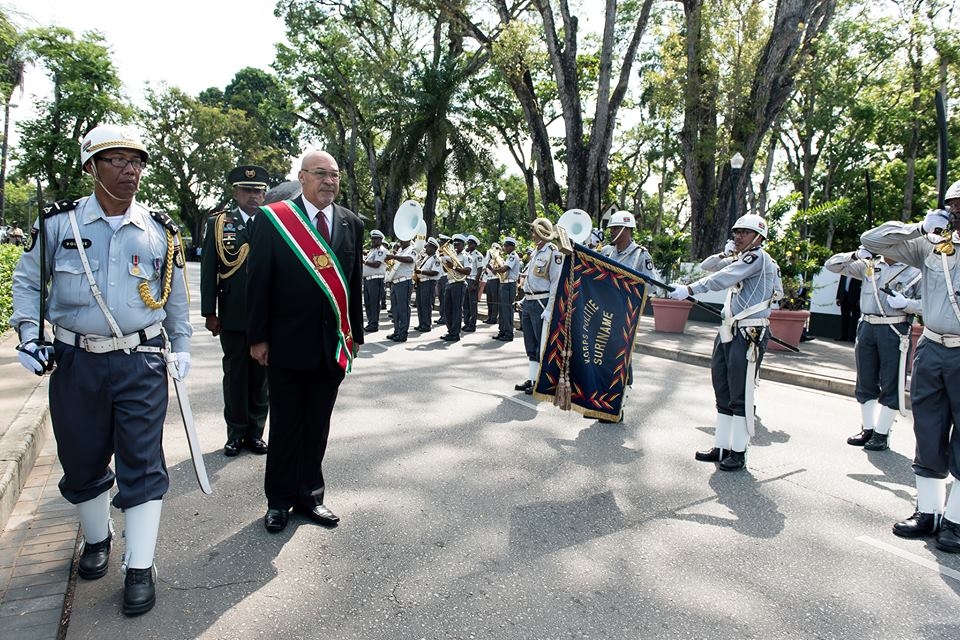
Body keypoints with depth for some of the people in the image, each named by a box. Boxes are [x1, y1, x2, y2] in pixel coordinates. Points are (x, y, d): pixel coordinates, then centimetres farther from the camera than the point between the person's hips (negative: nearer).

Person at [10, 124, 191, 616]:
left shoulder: (160, 231, 2)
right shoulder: (58, 223, -1)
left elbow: (175, 297, 11)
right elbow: (27, 281, 10)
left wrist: (180, 348, 11)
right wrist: (28, 335, 0)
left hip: (142, 364, -1)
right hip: (76, 363, 1)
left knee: (142, 464, 0)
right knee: (82, 461, 13)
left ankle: (140, 568, 11)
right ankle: (96, 538, 39)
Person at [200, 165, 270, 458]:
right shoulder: (218, 223, 5)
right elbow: (208, 270, 3)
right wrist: (209, 312, -2)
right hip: (232, 315, 0)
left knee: (261, 374, 8)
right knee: (235, 374, 8)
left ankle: (256, 431, 20)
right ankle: (236, 433, 19)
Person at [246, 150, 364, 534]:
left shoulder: (351, 224, 7)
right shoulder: (273, 218, -4)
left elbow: (355, 284, 9)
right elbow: (258, 282, -4)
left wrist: (355, 335, 9)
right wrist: (258, 338, -6)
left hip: (333, 343, 3)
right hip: (287, 344, -3)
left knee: (318, 427, 12)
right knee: (285, 426, 10)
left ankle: (309, 495, 28)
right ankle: (279, 500, 26)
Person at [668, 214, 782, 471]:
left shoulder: (758, 257, -9)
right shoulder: (740, 259, 19)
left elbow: (722, 279, -22)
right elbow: (706, 266, 25)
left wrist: (689, 289, -26)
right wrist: (726, 253, 10)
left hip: (749, 335, -9)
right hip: (729, 331, 9)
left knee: (740, 395, -4)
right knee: (723, 392, 11)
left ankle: (739, 452, 6)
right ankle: (721, 447, 19)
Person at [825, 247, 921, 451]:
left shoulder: (914, 271, 1)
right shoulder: (869, 266, 11)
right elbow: (832, 265, 11)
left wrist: (906, 303, -18)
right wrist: (855, 256, -3)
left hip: (895, 330, -4)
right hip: (867, 327, 4)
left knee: (890, 384, 1)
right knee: (866, 382, 10)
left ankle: (881, 434, 10)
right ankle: (867, 429, 22)